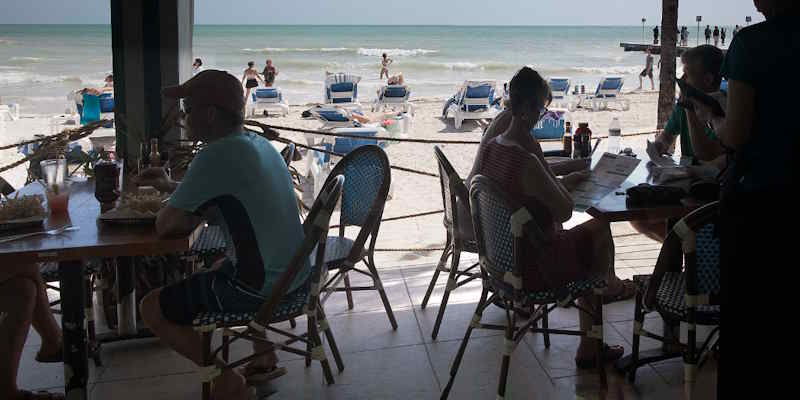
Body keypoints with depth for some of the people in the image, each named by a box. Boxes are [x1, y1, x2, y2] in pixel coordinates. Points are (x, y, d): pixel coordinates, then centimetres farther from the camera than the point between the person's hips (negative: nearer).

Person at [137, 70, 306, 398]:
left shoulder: (217, 156, -20)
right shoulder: (260, 145, 7)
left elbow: (165, 226, -17)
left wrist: (194, 217, 3)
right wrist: (171, 187, 19)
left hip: (259, 288, -9)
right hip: (294, 275, 9)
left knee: (151, 308, 4)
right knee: (218, 267, 38)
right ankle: (265, 359, 35)